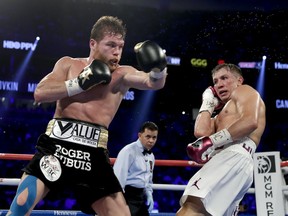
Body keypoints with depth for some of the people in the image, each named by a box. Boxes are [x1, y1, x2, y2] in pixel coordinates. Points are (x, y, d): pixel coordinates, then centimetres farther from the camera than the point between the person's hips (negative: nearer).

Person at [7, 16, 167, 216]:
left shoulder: (122, 74, 8)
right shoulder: (69, 64, 10)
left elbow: (153, 83, -9)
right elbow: (40, 93, -2)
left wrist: (159, 70, -31)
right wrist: (79, 84, -10)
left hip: (93, 153, 1)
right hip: (57, 144, 0)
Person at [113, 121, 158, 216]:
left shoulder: (151, 156, 13)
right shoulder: (128, 151, -14)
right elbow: (118, 176, -19)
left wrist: (149, 195, 9)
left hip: (140, 195, 9)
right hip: (127, 195, -9)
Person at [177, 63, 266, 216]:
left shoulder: (244, 91, 17)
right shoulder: (220, 116, 38)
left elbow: (250, 122, -6)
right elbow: (201, 132, 15)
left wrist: (212, 141, -12)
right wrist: (208, 104, 31)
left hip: (234, 157, -9)